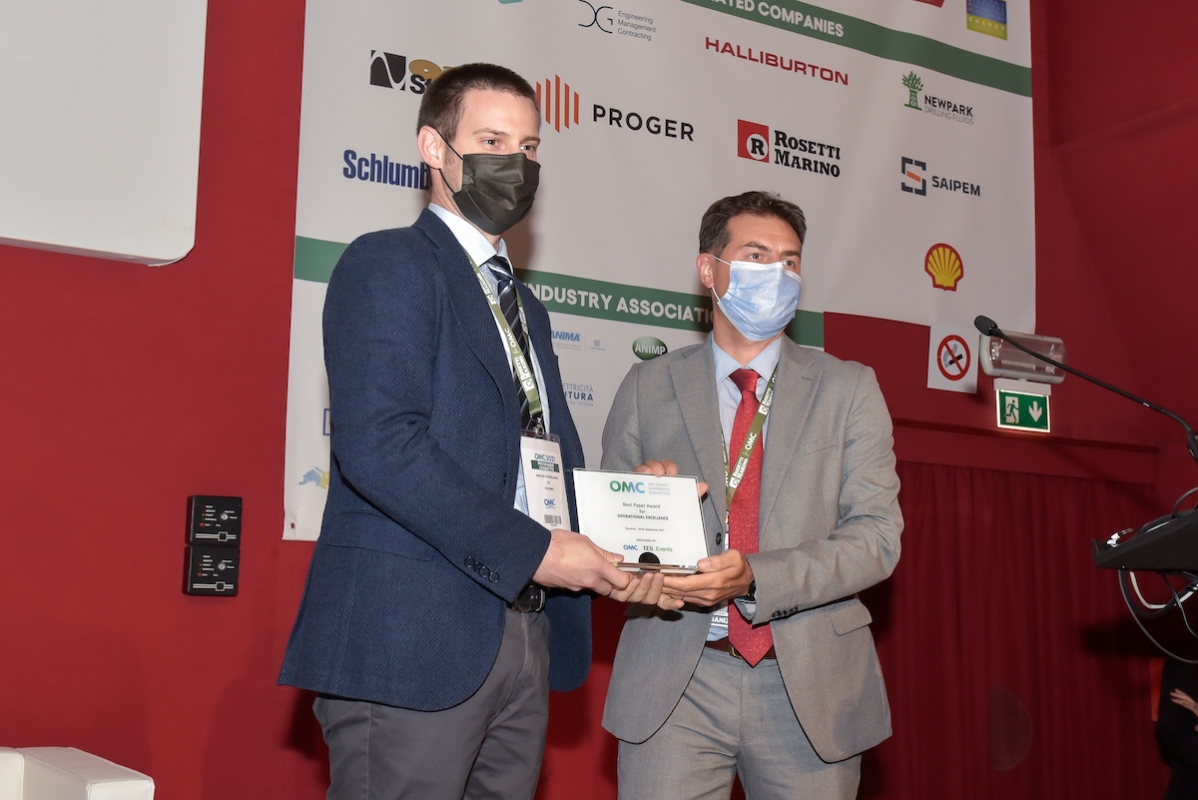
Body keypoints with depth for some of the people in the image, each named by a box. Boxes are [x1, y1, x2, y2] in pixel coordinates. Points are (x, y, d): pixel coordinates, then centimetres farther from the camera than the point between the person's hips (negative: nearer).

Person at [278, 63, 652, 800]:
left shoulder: (524, 306, 23)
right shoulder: (388, 264, -5)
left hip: (523, 640, 8)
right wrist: (532, 551, -18)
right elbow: (379, 445, -19)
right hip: (412, 640, -8)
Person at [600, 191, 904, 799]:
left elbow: (877, 535, -4)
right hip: (674, 682, 0)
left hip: (811, 685, 1)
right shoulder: (647, 389, 7)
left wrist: (752, 578, -18)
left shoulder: (849, 390, 5)